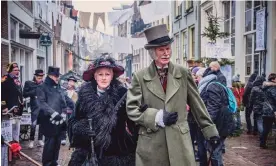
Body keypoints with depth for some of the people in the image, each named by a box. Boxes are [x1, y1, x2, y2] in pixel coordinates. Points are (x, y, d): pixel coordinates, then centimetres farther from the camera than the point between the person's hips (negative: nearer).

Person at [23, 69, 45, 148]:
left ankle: (40, 139, 17)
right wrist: (35, 91, -15)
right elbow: (24, 94, -4)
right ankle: (31, 140, 6)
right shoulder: (29, 83, 1)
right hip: (35, 107, -2)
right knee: (34, 124, -7)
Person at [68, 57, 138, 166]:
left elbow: (132, 122, -6)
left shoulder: (122, 94, -6)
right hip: (91, 151, 2)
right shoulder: (85, 94, 2)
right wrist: (81, 128, -10)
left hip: (118, 152, -2)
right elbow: (74, 120, 8)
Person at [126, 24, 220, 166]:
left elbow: (197, 104, 7)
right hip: (151, 143, -1)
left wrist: (210, 131, 6)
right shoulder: (140, 77, 1)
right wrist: (157, 117, -13)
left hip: (180, 141, 1)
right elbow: (131, 108, -1)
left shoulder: (183, 74, 4)